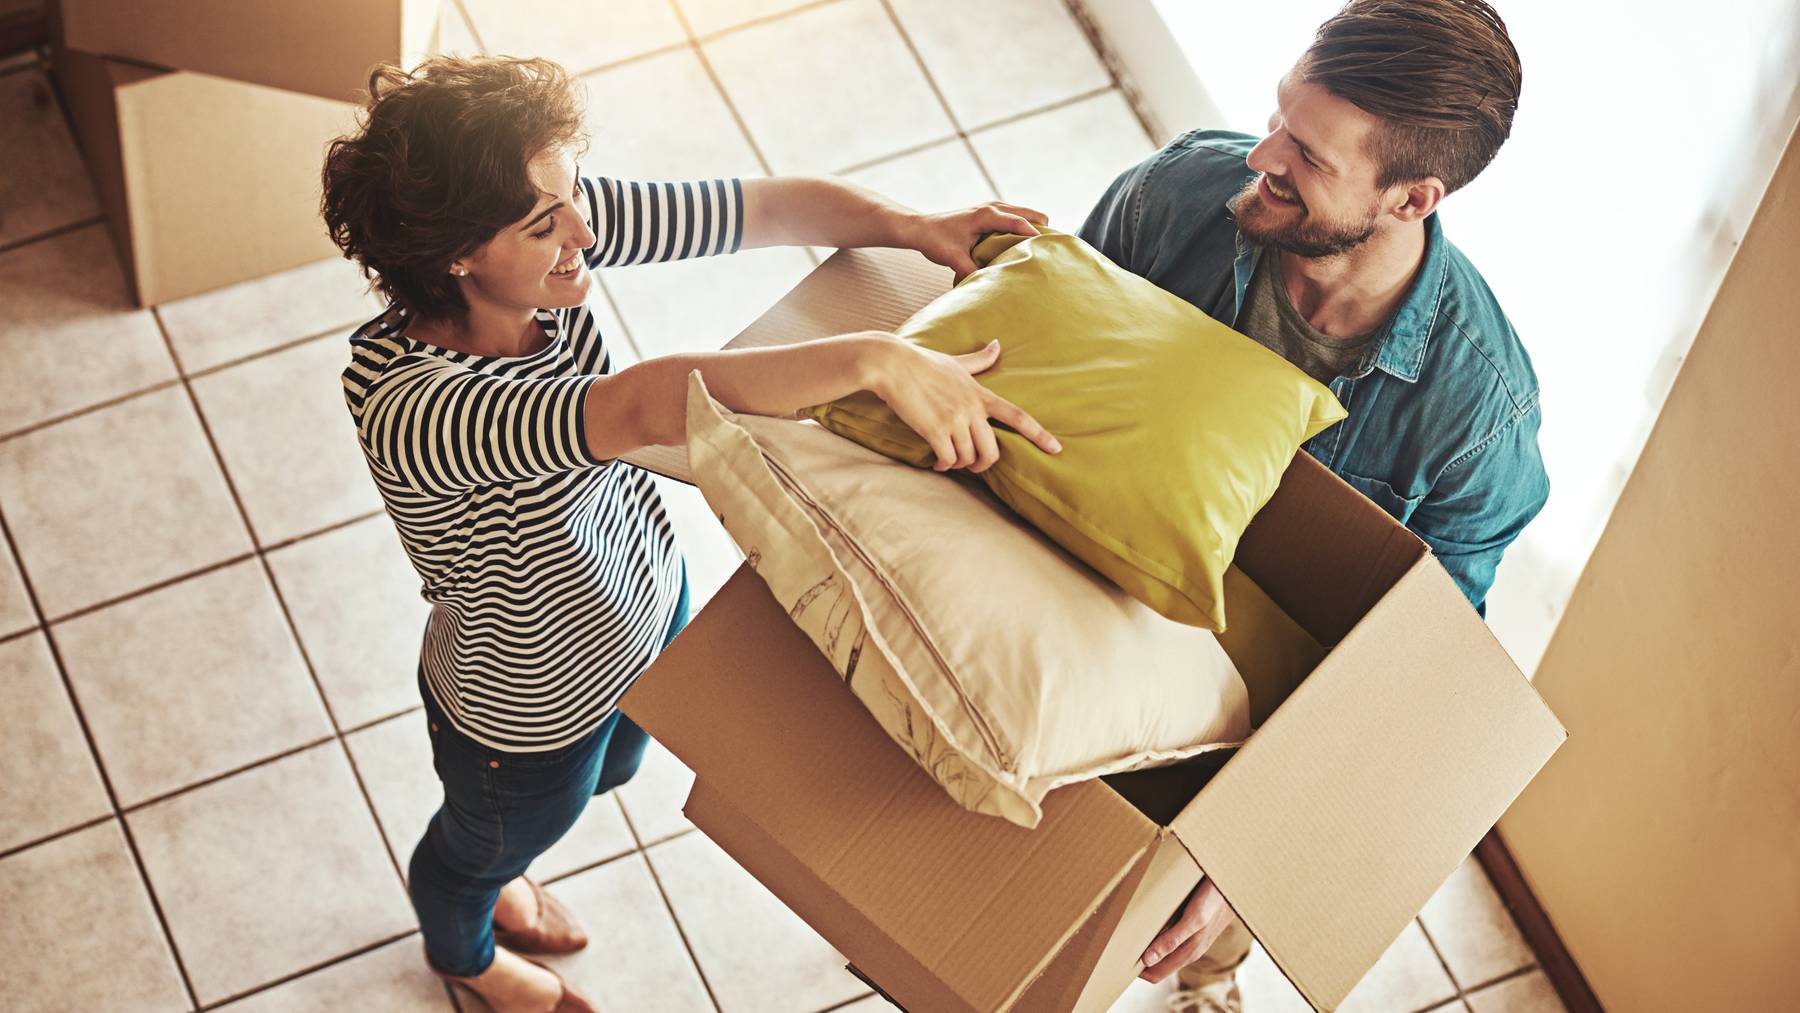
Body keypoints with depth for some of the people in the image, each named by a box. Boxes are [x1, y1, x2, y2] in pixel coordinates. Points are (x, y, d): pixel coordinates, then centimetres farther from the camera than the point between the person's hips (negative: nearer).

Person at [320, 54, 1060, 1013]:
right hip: (530, 715, -6)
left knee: (608, 771, 39)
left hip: (647, 599, 6)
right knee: (484, 844, 31)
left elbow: (769, 207, -19)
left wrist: (914, 227, -36)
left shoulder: (553, 223, -26)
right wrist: (877, 360, -65)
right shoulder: (405, 409, -47)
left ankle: (488, 877, 73)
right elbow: (644, 404, -61)